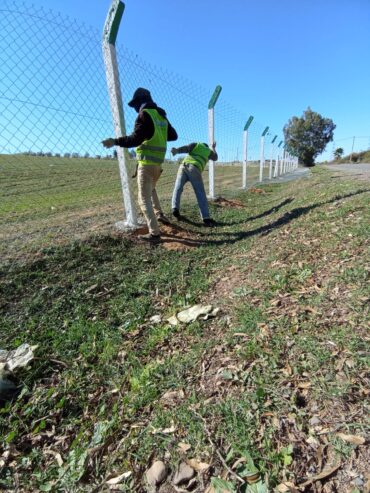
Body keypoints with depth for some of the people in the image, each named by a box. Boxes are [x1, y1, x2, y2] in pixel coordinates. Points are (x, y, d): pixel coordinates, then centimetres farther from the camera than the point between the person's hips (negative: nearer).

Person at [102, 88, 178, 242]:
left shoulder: (145, 114, -9)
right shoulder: (162, 116, 16)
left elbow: (135, 139, -20)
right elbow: (173, 136, 25)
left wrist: (115, 141, -13)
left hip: (146, 162, -8)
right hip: (158, 162, 8)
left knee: (144, 199, -6)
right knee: (151, 189, 32)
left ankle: (154, 233, -11)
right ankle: (159, 213, 28)